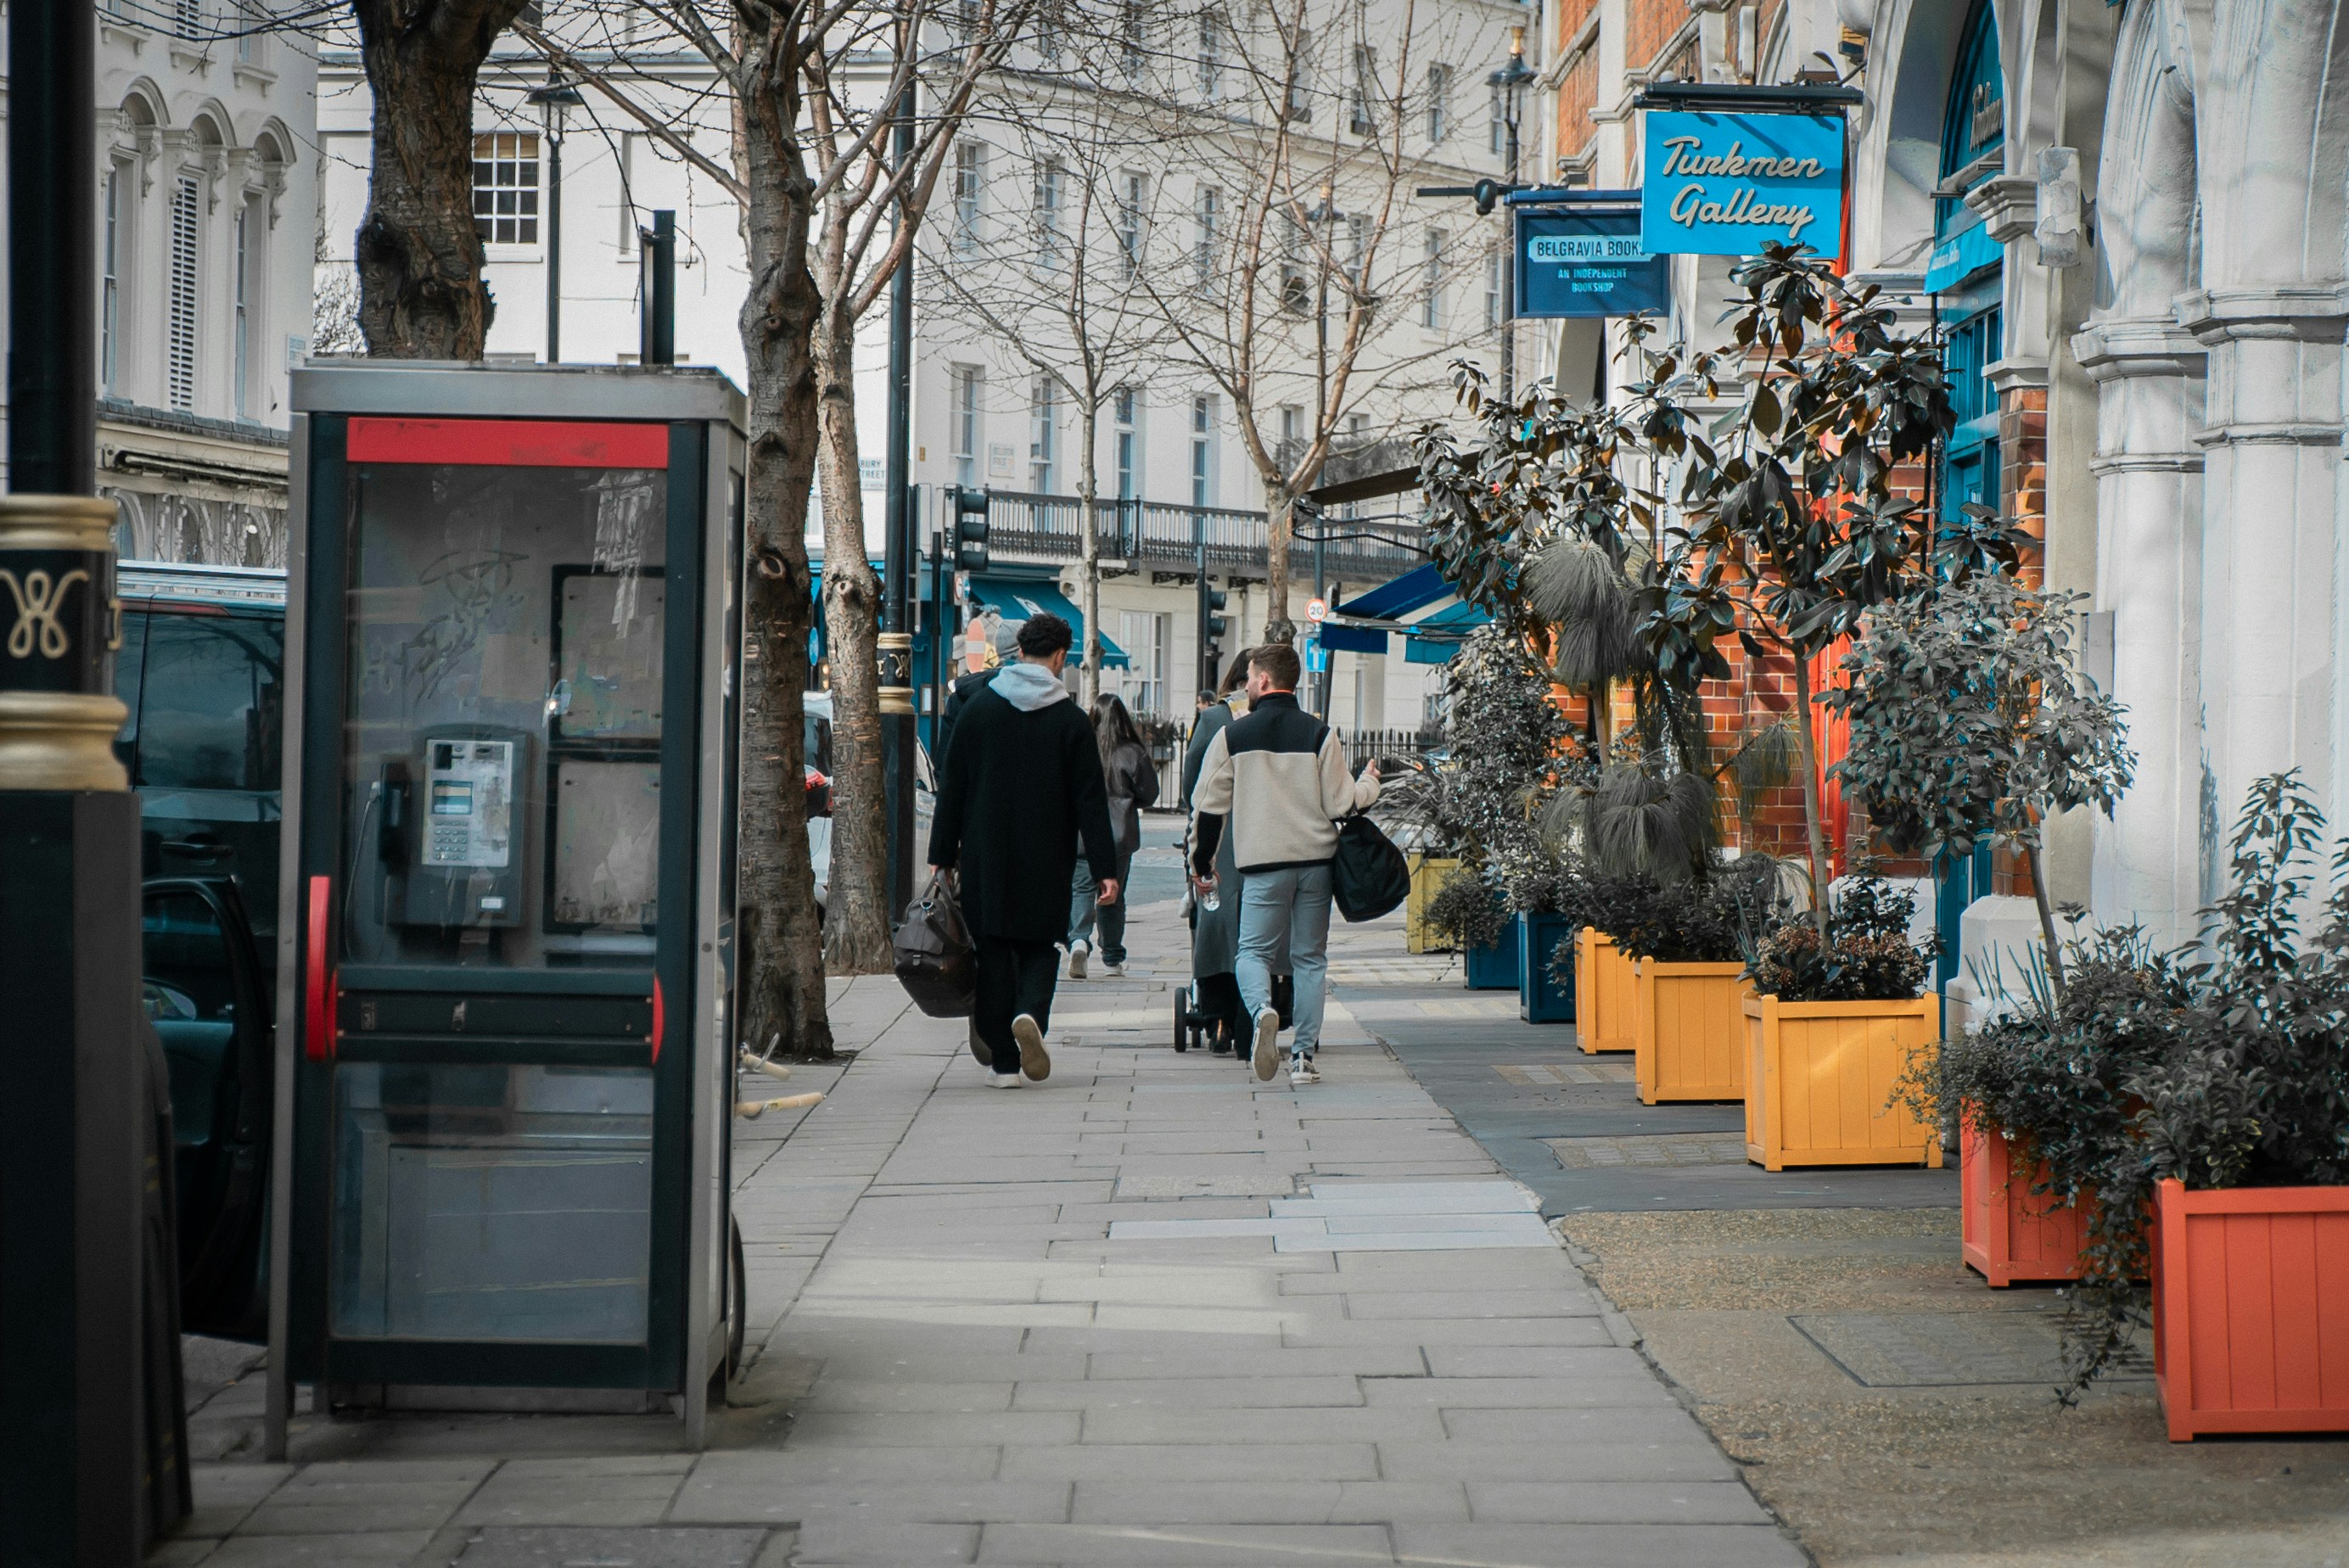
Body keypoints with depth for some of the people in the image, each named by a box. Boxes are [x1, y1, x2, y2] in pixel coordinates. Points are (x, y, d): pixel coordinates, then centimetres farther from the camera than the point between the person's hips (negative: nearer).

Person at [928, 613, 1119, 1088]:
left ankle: (1003, 1061, 3)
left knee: (994, 952, 6)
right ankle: (1030, 1013, -17)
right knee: (1039, 945, 12)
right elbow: (1090, 800, -4)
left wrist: (942, 854, 8)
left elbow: (951, 788, 3)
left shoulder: (979, 707, 1)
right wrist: (1105, 867, -2)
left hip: (985, 857, 1)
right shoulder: (1070, 720, -4)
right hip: (1047, 861, -1)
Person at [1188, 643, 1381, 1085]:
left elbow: (1208, 805, 4)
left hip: (1264, 865, -1)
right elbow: (1340, 803, 0)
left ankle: (1262, 1009, -27)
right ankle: (1303, 1055, 5)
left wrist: (1202, 862, 17)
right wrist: (1368, 784, 22)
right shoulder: (1319, 734, 0)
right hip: (1316, 859, 1)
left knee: (1253, 949, 5)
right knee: (1310, 957, 10)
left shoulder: (1233, 735, 0)